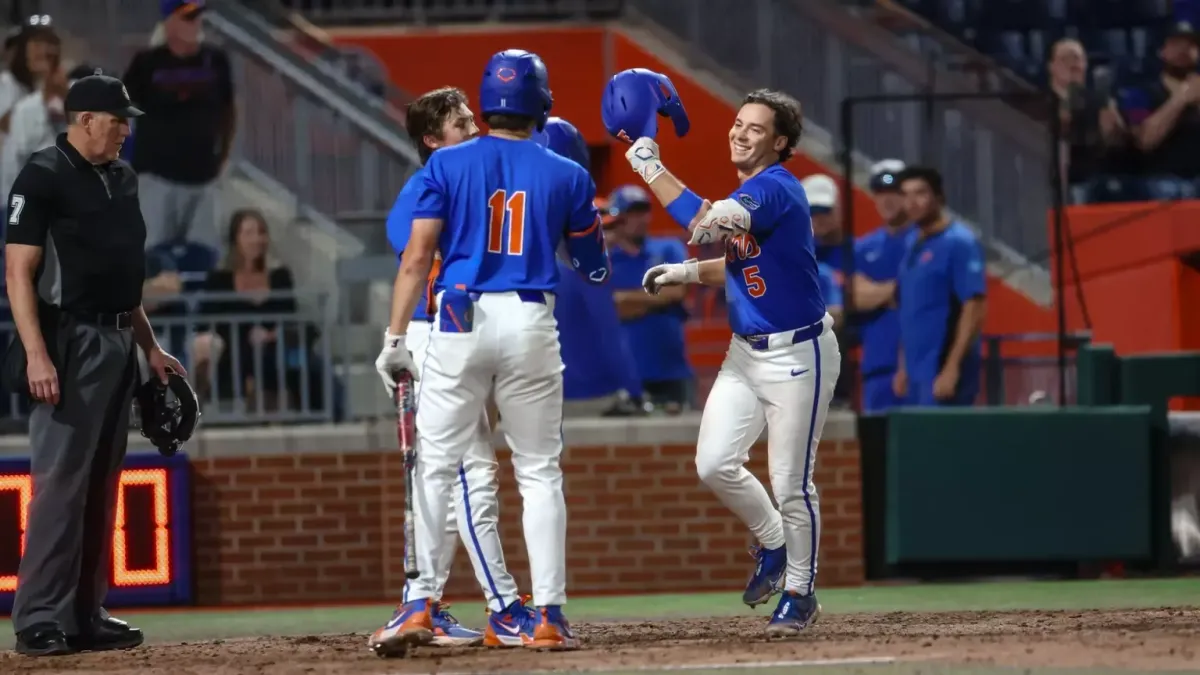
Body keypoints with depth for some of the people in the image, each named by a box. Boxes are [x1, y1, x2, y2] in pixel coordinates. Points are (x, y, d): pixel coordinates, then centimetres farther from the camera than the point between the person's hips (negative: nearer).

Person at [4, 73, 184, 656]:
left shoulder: (120, 180, 16)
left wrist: (150, 347, 20)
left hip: (117, 344, 9)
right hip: (68, 342, -8)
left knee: (101, 486, 9)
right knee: (60, 480, -11)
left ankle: (86, 615, 13)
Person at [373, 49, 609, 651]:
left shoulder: (448, 165, 2)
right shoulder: (566, 176, 5)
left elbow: (416, 257, -4)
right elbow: (595, 271, 14)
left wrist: (395, 337, 0)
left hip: (460, 322, -1)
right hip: (532, 326, 1)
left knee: (433, 465, 6)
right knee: (540, 473, 8)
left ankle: (419, 604, -2)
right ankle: (548, 615, 2)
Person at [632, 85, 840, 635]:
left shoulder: (775, 189, -19)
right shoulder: (749, 192, 11)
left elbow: (705, 224, -33)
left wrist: (651, 167, -28)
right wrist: (688, 273, 8)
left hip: (797, 355, -8)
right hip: (745, 352, 8)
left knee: (791, 483, -1)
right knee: (714, 464, -2)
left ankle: (800, 591, 16)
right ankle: (772, 543, 22)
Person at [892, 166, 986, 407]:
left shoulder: (959, 243, -9)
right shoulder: (912, 247, 15)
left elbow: (974, 308, -16)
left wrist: (952, 367, -21)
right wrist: (903, 367, 18)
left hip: (944, 372, -8)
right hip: (916, 372, 8)